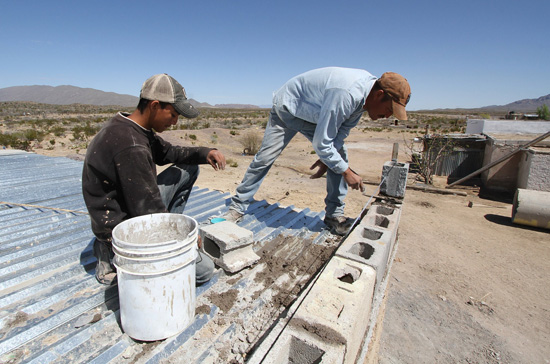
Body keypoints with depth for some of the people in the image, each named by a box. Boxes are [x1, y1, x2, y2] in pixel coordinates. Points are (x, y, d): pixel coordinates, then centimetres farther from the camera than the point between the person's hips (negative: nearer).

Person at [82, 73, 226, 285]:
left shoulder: (134, 129, 1)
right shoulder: (130, 146, -30)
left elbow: (167, 153, 13)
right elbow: (149, 210, -26)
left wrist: (204, 153, -6)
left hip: (133, 212, 9)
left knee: (189, 168, 9)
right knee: (204, 269, -9)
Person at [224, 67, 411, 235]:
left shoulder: (366, 92, -11)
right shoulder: (346, 95, -38)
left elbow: (343, 129, -1)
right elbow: (321, 143, -36)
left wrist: (326, 158, -11)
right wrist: (347, 173, -26)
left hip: (315, 116, 8)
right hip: (287, 108, -7)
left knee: (340, 156, -5)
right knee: (264, 158, -12)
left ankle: (334, 214, 5)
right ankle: (238, 206, 6)